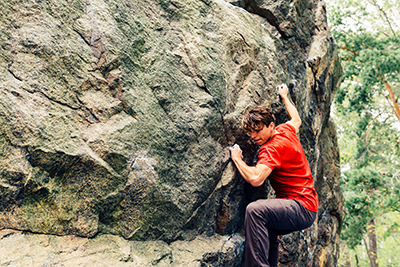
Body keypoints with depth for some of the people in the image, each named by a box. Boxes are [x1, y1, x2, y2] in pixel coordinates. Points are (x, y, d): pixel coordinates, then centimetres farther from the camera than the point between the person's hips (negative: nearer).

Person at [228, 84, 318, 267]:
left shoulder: (273, 148, -19)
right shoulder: (286, 130, 8)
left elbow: (255, 179, -32)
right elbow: (296, 120, 33)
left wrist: (236, 158, -14)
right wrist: (285, 97, 46)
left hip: (302, 208, -11)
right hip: (305, 208, 11)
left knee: (255, 209, -33)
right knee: (266, 226, 30)